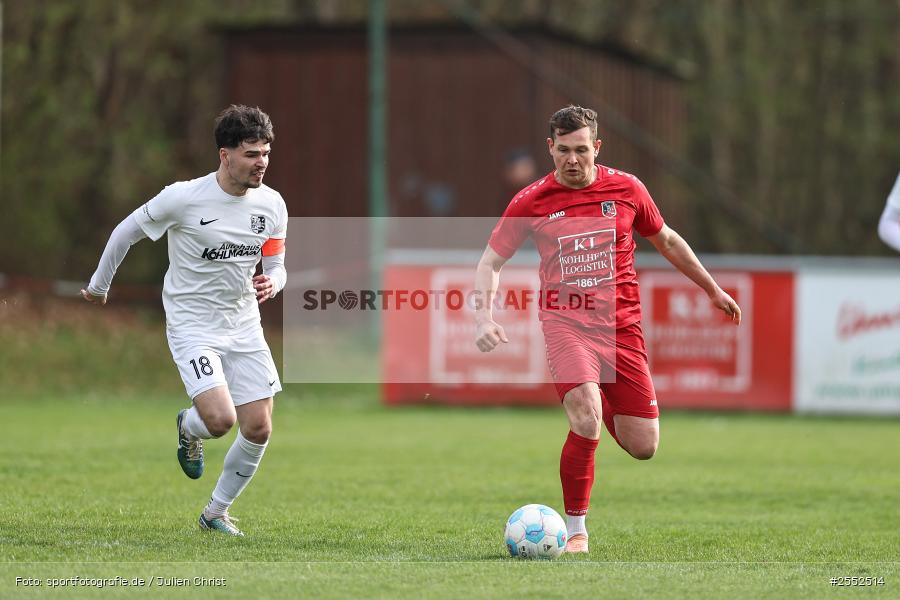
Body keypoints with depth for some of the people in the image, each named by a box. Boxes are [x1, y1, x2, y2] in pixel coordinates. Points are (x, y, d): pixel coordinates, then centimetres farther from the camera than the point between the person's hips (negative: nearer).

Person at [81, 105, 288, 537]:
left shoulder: (271, 204, -2)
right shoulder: (183, 198, -16)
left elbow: (275, 265, 10)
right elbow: (126, 231, -1)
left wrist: (272, 282, -16)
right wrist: (98, 285, 12)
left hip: (244, 326, 5)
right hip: (192, 326, -5)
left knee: (258, 429, 0)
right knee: (220, 419, -22)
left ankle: (217, 512, 22)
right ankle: (187, 427, 18)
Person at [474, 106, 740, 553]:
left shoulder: (626, 189, 2)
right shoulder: (530, 202, -2)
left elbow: (666, 240, 19)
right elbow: (491, 262, 6)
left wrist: (713, 290, 25)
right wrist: (484, 319, -10)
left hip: (621, 326, 3)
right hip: (564, 323, -3)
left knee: (643, 447, 0)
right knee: (587, 418, -29)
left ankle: (606, 409, 37)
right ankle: (576, 529, -16)